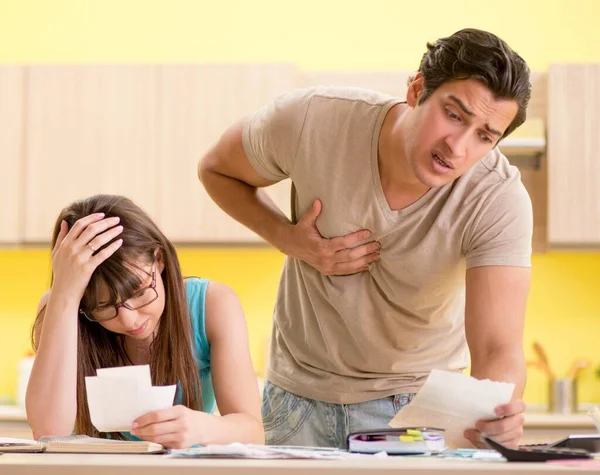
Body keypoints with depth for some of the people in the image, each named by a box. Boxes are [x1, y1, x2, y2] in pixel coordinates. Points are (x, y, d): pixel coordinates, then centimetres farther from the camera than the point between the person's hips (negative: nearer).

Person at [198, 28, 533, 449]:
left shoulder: (500, 199, -27)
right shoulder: (312, 119, -24)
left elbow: (498, 349, -34)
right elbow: (217, 170, -3)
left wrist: (496, 409, -57)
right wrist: (290, 241, -19)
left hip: (419, 396, -1)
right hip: (301, 391, 1)